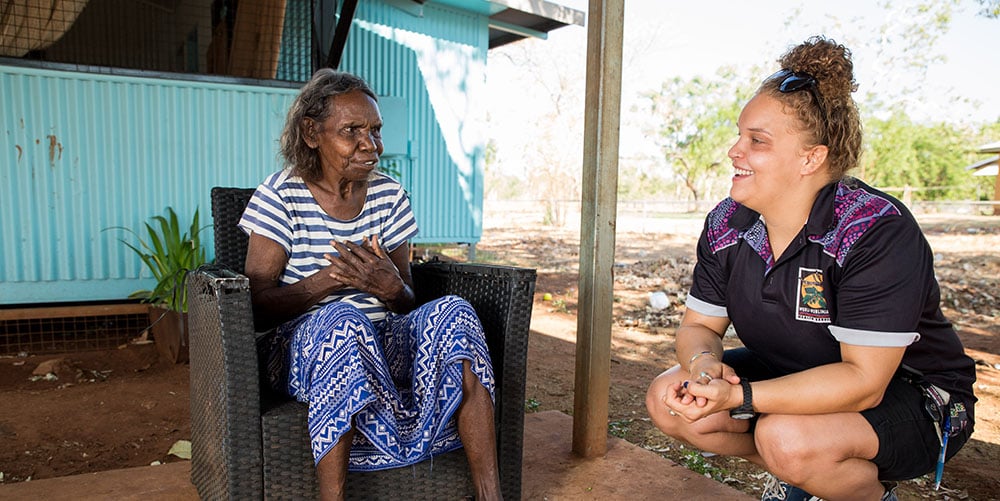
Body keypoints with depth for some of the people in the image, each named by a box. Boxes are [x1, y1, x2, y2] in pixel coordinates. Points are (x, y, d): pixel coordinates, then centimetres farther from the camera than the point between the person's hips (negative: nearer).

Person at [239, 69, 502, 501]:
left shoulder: (389, 196, 6)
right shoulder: (280, 197, -4)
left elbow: (407, 302, 7)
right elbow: (257, 306, -9)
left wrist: (391, 288, -18)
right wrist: (330, 278, -23)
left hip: (385, 344, 4)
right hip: (307, 347, -3)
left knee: (453, 312, -24)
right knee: (341, 317, -37)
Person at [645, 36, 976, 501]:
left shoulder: (878, 234, -27)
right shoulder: (725, 224, -9)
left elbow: (862, 381, -31)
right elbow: (699, 325, -3)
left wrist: (739, 396, -40)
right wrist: (704, 362, -28)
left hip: (911, 397, -5)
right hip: (792, 377, 6)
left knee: (788, 438, -34)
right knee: (668, 399, -10)